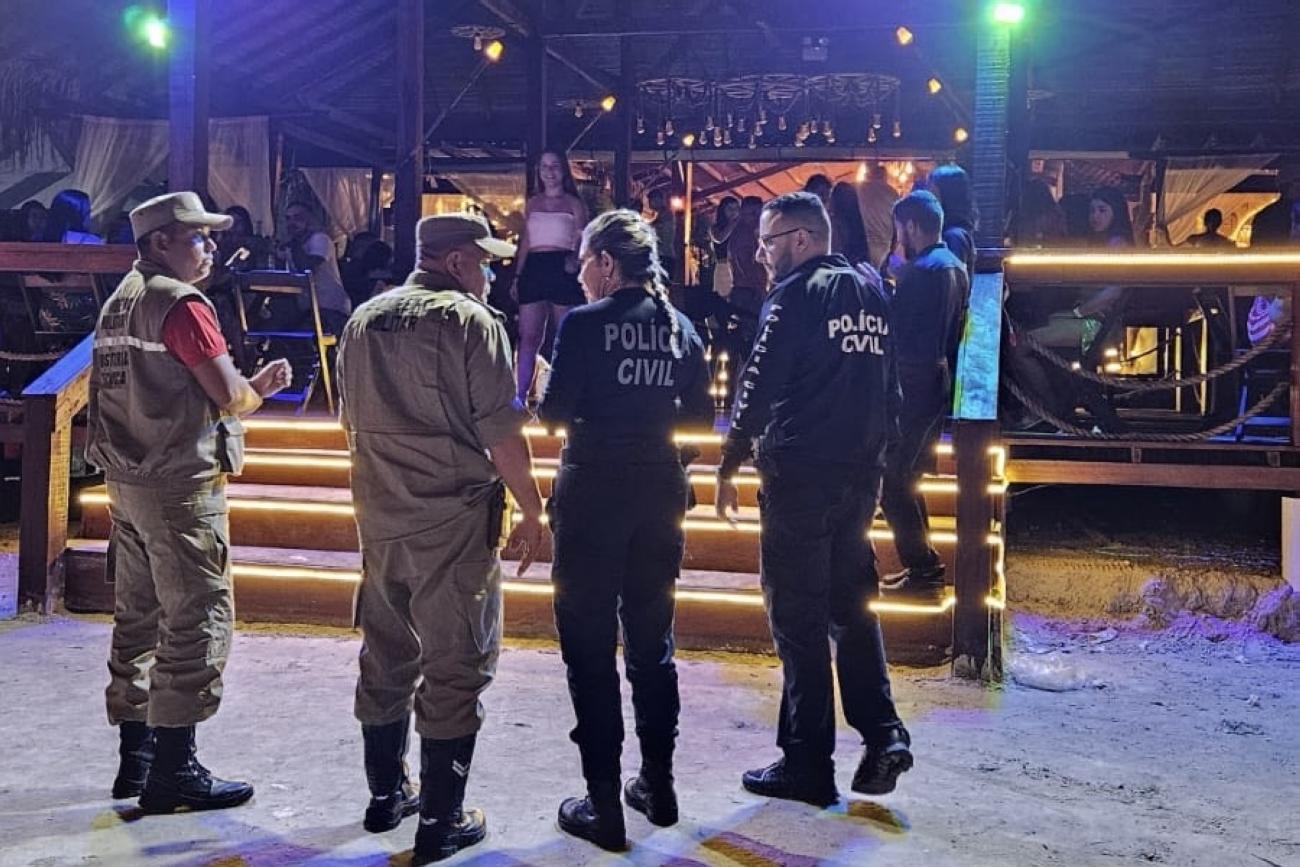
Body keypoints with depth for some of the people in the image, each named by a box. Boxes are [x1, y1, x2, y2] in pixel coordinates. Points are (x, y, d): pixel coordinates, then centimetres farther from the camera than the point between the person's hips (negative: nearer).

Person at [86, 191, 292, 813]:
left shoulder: (120, 300, 14)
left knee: (139, 617, 14)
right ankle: (173, 769, 1)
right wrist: (260, 385, 4)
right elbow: (231, 396, -17)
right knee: (197, 621, -4)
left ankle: (135, 755, 24)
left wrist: (244, 385, 13)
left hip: (128, 482, 10)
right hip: (181, 486, -9)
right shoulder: (182, 304, -14)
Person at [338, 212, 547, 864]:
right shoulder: (471, 320, -11)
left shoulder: (364, 320, 9)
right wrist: (532, 514, -5)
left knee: (386, 658, 17)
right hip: (454, 521, -6)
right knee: (455, 667, 3)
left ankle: (386, 794, 31)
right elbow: (501, 433, -14)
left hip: (379, 518, 7)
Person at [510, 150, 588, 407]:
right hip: (534, 269, 3)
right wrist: (517, 276, 14)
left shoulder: (573, 203, 6)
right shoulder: (532, 203, 16)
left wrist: (575, 259, -20)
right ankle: (520, 396, -1)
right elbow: (525, 242, 18)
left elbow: (582, 241, 2)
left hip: (562, 270, -3)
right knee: (529, 336, -2)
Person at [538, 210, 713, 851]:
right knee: (652, 638, 17)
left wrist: (586, 405, 9)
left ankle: (604, 804, 10)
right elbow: (699, 417, 7)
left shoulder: (585, 323, -10)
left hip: (594, 489, -5)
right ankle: (658, 785, 28)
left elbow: (554, 413, -12)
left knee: (590, 644, 5)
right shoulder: (679, 326, 4)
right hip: (659, 490, 5)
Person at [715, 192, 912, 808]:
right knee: (852, 607, 18)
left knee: (799, 620, 2)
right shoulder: (871, 293, 11)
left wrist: (727, 470, -3)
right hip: (861, 475, 7)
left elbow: (757, 391, -11)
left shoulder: (796, 296, -10)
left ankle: (807, 766, 10)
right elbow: (890, 390, 14)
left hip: (800, 475, -7)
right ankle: (883, 734, 10)